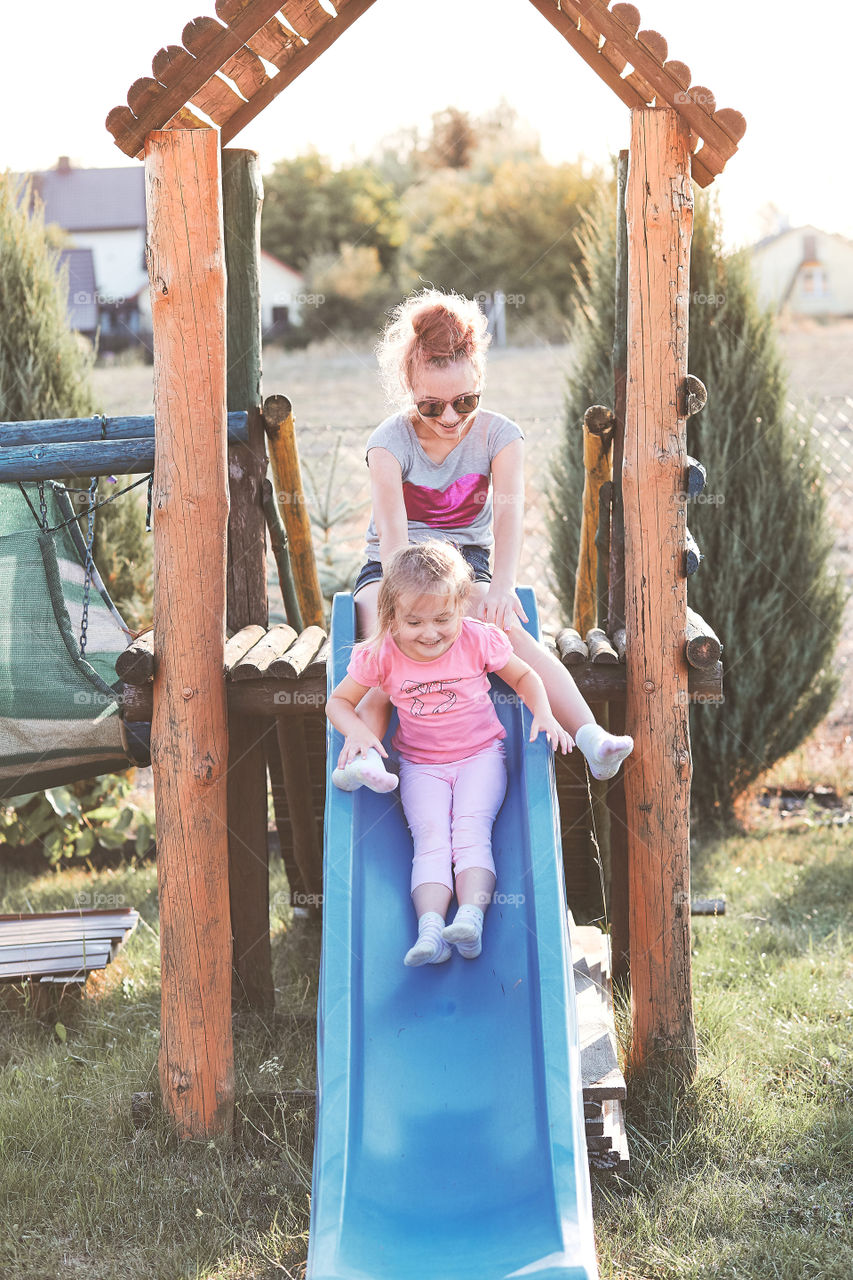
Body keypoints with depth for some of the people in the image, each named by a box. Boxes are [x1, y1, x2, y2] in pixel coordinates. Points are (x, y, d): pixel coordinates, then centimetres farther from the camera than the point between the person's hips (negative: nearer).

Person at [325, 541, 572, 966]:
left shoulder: (478, 640, -10)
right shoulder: (382, 655, -10)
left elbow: (524, 676, 5)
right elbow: (338, 701, 1)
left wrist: (544, 715, -14)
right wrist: (357, 731, -21)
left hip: (480, 755, 0)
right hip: (421, 765, 0)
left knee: (472, 828, -23)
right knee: (430, 836, -21)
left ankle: (471, 917, -37)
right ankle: (430, 928, -37)